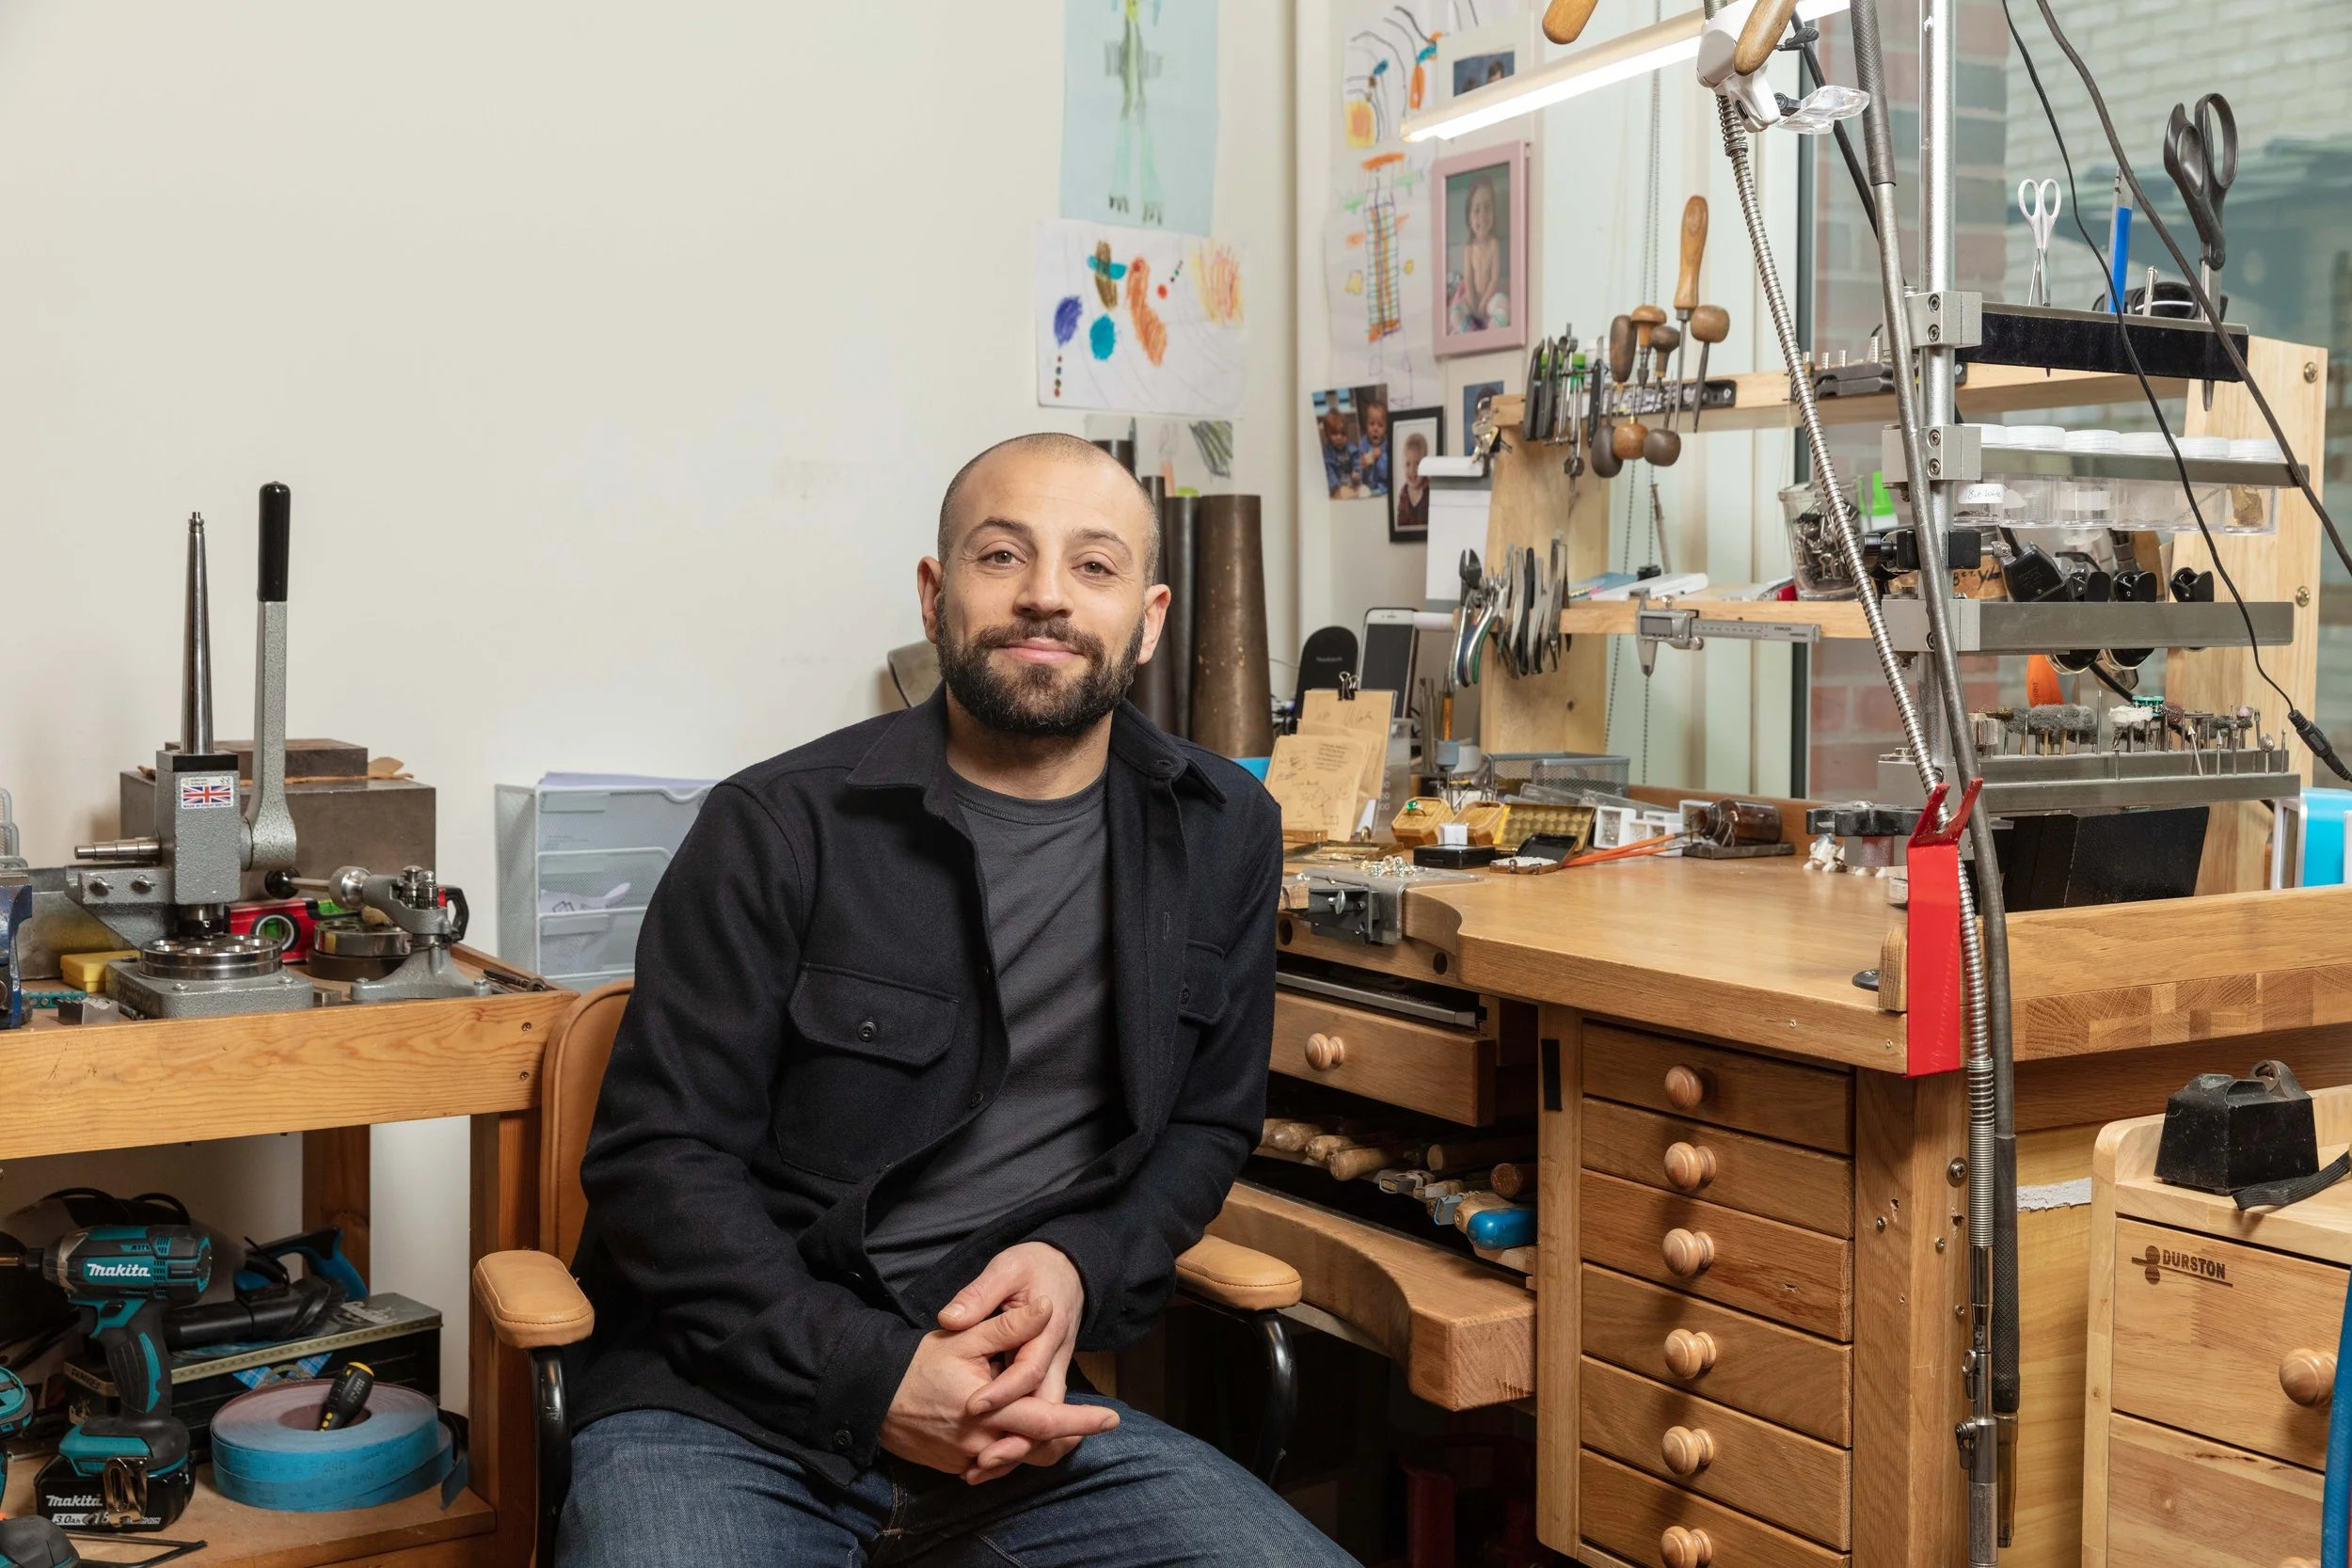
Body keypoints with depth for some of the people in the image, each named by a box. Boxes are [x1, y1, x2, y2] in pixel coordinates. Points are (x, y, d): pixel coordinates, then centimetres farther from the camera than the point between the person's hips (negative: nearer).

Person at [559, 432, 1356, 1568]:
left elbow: (1208, 1122, 13)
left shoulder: (1219, 834, 6)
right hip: (729, 1406, -3)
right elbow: (663, 1156, -6)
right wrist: (873, 1377, -17)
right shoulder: (781, 826, -5)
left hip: (1015, 1410, 4)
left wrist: (1081, 1265, -8)